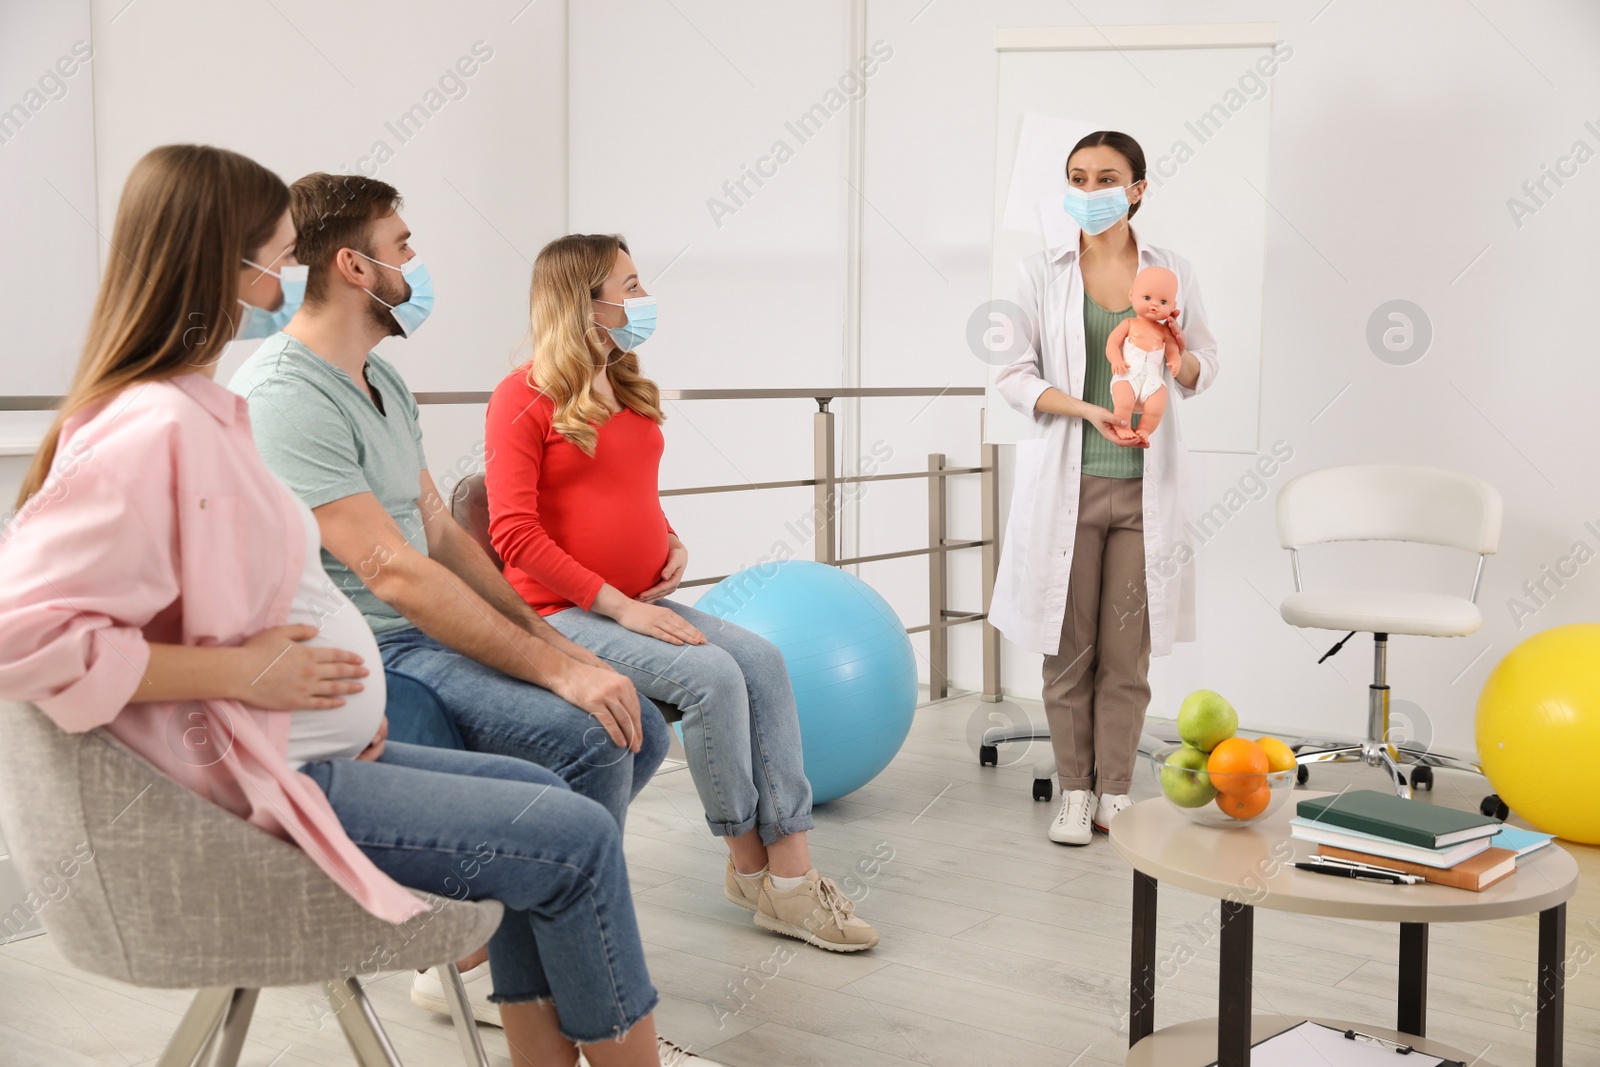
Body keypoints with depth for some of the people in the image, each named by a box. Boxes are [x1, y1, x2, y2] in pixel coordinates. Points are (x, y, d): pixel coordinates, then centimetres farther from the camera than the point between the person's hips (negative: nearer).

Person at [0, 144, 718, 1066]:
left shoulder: (201, 408, 11)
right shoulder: (150, 435, -22)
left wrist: (351, 692, 5)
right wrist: (240, 671, -24)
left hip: (314, 747, 11)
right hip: (265, 782, -11)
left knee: (542, 791, 16)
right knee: (579, 837, -9)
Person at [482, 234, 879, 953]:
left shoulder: (630, 393, 16)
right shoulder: (524, 399, -9)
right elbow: (514, 533, -16)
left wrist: (673, 545, 5)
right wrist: (618, 604, -20)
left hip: (639, 603, 8)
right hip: (562, 614, -8)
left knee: (762, 660, -13)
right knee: (711, 674, -26)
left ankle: (792, 875, -13)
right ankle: (750, 867, -6)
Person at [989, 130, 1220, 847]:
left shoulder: (1172, 272, 7)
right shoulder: (1042, 275, 2)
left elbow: (1205, 371, 13)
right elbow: (1014, 376, -1)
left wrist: (1179, 360, -11)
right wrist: (1088, 410, -16)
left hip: (1145, 489, 1)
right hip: (1068, 485, -1)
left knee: (1128, 652, 5)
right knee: (1069, 649, 4)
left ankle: (1116, 792, 18)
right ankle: (1076, 791, 18)